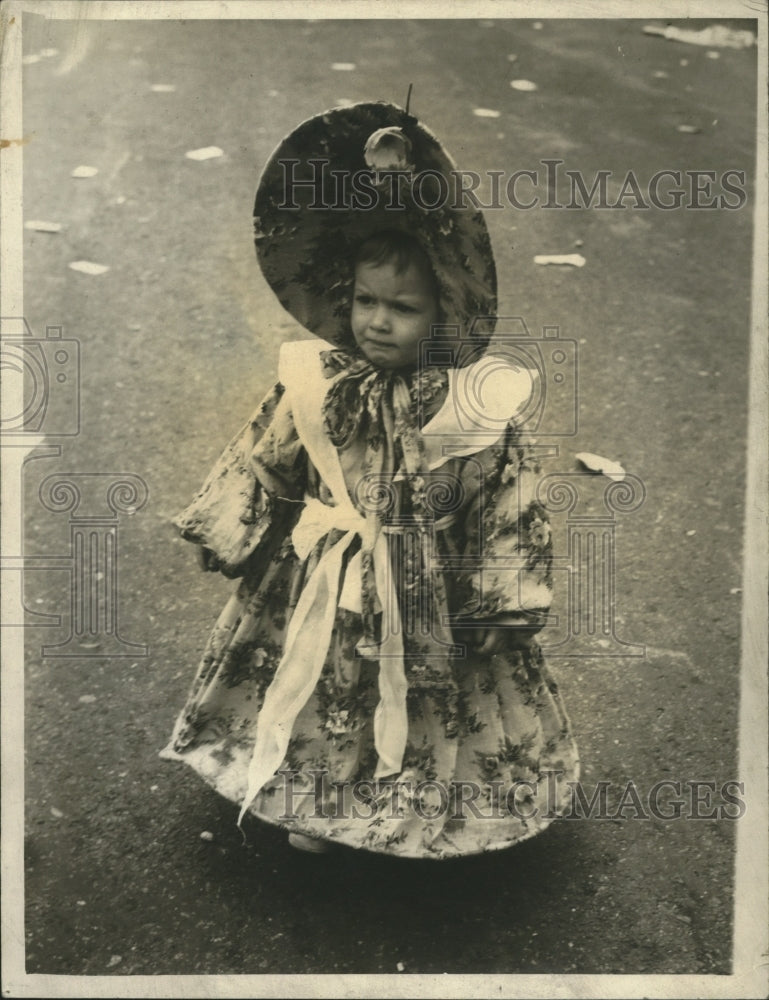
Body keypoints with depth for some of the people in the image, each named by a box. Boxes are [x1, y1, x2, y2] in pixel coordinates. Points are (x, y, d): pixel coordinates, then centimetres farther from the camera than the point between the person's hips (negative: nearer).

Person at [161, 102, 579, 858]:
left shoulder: (478, 406, -19)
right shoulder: (310, 382, -12)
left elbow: (509, 513, -11)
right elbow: (259, 464, 1)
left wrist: (500, 609, -9)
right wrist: (228, 537, 6)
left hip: (425, 597, -2)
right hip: (317, 590, 2)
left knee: (417, 720, 18)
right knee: (314, 701, 21)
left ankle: (413, 819, 46)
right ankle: (311, 808, 47)